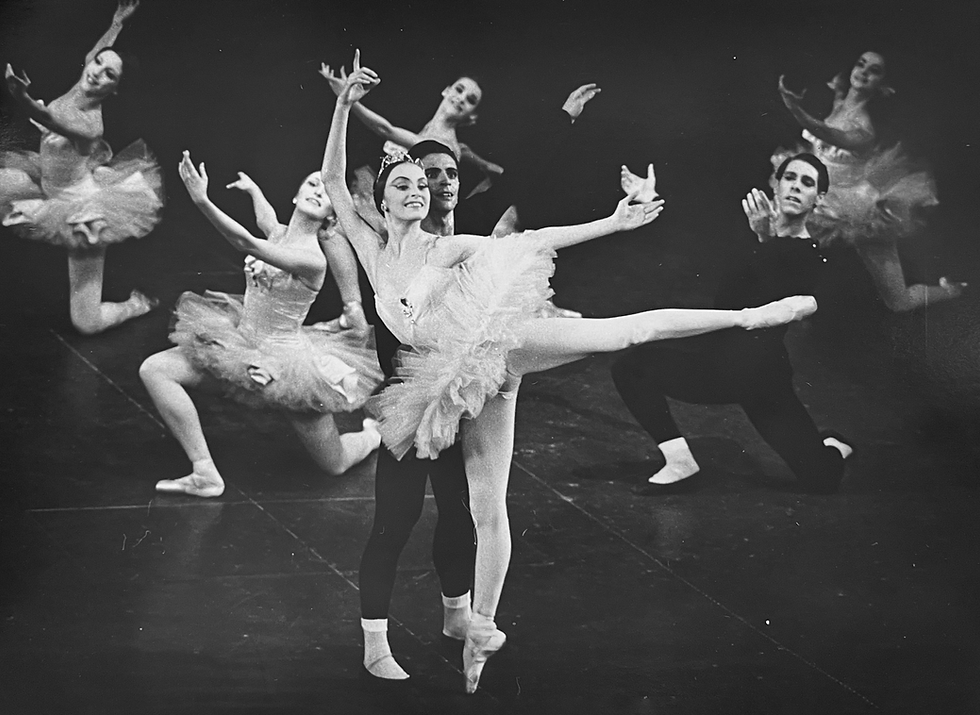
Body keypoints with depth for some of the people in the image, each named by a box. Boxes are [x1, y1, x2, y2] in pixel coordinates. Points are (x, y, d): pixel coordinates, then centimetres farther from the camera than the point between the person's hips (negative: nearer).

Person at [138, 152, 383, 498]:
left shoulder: (313, 259, -27)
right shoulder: (278, 233, -5)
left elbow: (247, 244, -39)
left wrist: (202, 200, -45)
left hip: (286, 359, -7)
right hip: (243, 342, 7)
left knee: (336, 465, 4)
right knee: (154, 369, -12)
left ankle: (375, 434, 41)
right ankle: (205, 473, -9)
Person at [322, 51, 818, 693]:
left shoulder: (448, 249, 9)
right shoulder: (371, 251, 14)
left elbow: (534, 240, 8)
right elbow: (334, 184, 9)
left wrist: (613, 223, 5)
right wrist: (345, 104, 2)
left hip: (497, 342, -2)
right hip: (470, 379, 2)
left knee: (625, 330, -19)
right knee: (487, 510, 2)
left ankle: (750, 315, -11)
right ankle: (483, 628, 12)